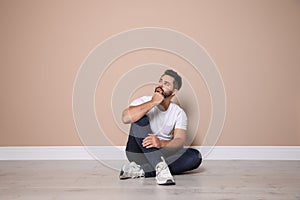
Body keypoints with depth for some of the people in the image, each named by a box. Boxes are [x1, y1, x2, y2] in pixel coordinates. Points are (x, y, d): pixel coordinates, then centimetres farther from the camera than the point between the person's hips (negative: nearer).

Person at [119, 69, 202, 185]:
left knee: (195, 156, -22)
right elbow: (125, 118, -26)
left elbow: (180, 141, -15)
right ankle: (160, 167, -36)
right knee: (141, 119, -27)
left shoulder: (179, 113, 0)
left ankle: (139, 170, -27)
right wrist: (153, 102, -25)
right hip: (137, 153, -2)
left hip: (161, 154, 3)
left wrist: (161, 143, -36)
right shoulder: (144, 101, -5)